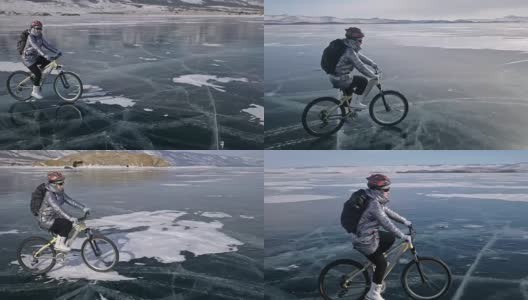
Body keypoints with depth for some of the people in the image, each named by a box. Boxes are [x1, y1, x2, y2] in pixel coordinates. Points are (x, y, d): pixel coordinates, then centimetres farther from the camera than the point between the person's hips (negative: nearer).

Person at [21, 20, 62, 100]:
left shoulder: (40, 37, 4)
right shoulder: (30, 37, -20)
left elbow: (47, 45, -1)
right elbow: (36, 47, -35)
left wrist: (57, 51, -14)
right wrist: (45, 55, -47)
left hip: (35, 57, 8)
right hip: (28, 58, -8)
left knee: (49, 62, -7)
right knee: (38, 74, -17)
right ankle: (35, 92, -3)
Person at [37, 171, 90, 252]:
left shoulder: (60, 193, 4)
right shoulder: (49, 195, -24)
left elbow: (70, 201, 2)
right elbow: (58, 208, -36)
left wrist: (83, 208, -9)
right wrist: (70, 218, -46)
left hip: (52, 218, 9)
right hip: (46, 221, -9)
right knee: (68, 223, -22)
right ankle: (59, 244, -12)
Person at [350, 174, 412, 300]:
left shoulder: (376, 200, 3)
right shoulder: (374, 204, -27)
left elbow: (388, 212, 17)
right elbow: (386, 223, -28)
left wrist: (404, 221, 20)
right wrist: (403, 236, -22)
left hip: (369, 234, 9)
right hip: (364, 240, -9)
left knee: (391, 238, 20)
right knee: (382, 264, 3)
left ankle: (375, 260, 25)